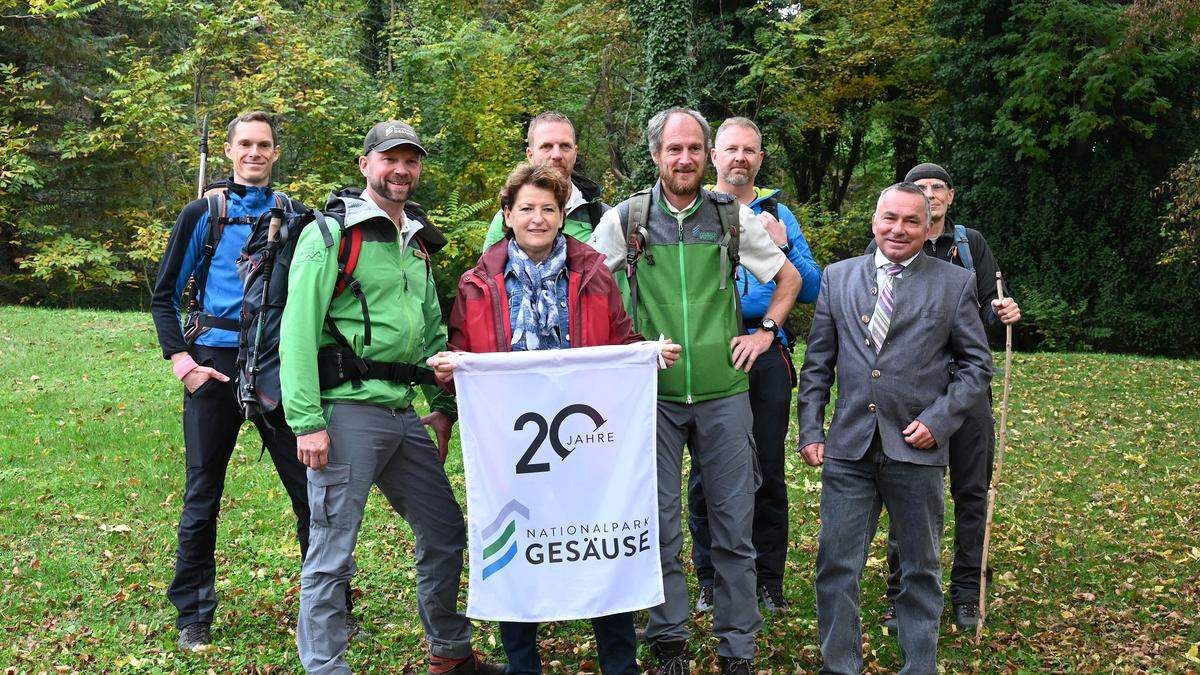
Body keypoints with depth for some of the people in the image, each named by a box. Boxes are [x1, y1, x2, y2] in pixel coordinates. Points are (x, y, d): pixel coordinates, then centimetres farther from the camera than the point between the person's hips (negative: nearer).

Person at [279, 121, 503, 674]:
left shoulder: (417, 243, 18)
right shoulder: (332, 233, -6)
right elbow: (298, 332, -13)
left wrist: (443, 404, 15)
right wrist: (307, 422, -18)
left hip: (404, 415, 8)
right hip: (347, 412, -8)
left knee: (446, 534, 15)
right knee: (332, 554, -2)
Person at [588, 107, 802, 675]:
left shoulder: (734, 217, 5)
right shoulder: (625, 219, 2)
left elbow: (789, 277, 18)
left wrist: (765, 331, 8)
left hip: (723, 393, 1)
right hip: (653, 392, 0)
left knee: (734, 522, 4)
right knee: (659, 522, 5)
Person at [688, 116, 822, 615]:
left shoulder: (778, 214, 13)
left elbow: (810, 290, 6)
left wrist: (784, 247, -8)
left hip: (766, 354, 2)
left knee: (768, 472, 5)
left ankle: (769, 578, 17)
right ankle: (710, 580, 17)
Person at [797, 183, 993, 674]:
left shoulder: (954, 283, 3)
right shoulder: (838, 277, 8)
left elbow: (976, 364, 4)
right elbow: (818, 362, 10)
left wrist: (938, 420, -8)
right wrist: (810, 430, 4)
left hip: (916, 448, -1)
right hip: (848, 448, 2)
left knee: (921, 570, 10)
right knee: (836, 566, 3)